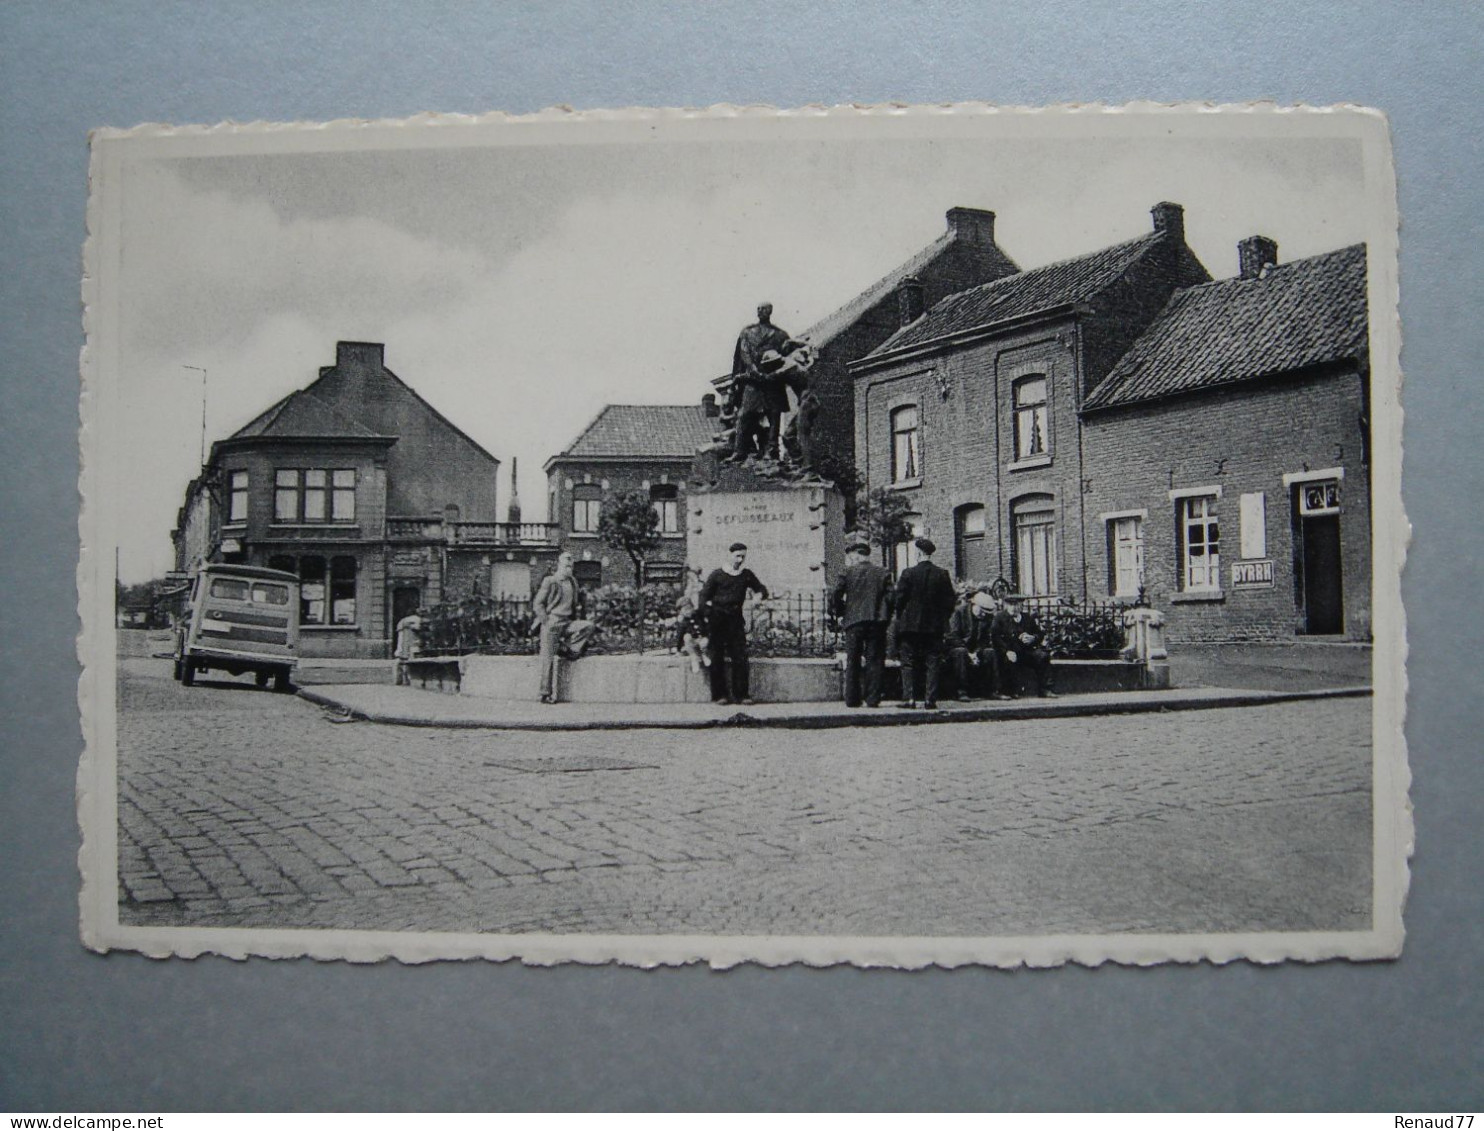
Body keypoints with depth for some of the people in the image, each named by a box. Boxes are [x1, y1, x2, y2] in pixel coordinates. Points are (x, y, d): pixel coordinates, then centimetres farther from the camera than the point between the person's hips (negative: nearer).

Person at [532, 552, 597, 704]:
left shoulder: (573, 582, 12)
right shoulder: (549, 581, -5)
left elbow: (577, 604, 24)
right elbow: (537, 604, -5)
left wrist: (577, 622, 12)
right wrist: (547, 621, -11)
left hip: (568, 623, 5)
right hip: (551, 624, -5)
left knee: (590, 626, -17)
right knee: (549, 659, -6)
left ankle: (568, 648, -2)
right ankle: (546, 694, 0)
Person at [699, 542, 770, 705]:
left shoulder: (747, 575, 8)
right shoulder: (717, 575, -1)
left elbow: (762, 589, 18)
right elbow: (703, 598, 1)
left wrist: (759, 596, -5)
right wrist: (710, 617, -6)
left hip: (736, 618, 2)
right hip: (717, 619, -2)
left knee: (740, 657, -4)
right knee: (718, 658, -1)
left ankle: (742, 695, 0)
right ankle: (719, 695, 4)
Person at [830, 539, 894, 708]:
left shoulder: (848, 573, 0)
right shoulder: (883, 574, 5)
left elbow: (835, 597, -3)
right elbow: (890, 598, -1)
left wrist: (840, 613, 14)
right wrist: (885, 618, 10)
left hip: (853, 621, -1)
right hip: (877, 622, 1)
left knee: (852, 661, 8)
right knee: (875, 661, 4)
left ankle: (852, 699, 6)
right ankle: (873, 699, 0)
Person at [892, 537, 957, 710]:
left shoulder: (908, 573, -8)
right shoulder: (942, 574, -1)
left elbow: (899, 598, -5)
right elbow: (949, 600, 1)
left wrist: (900, 619, 9)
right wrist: (943, 620, 13)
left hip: (910, 625, -2)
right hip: (934, 626, 2)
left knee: (909, 664, 4)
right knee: (932, 663, 5)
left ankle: (909, 698, -3)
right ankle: (930, 699, 1)